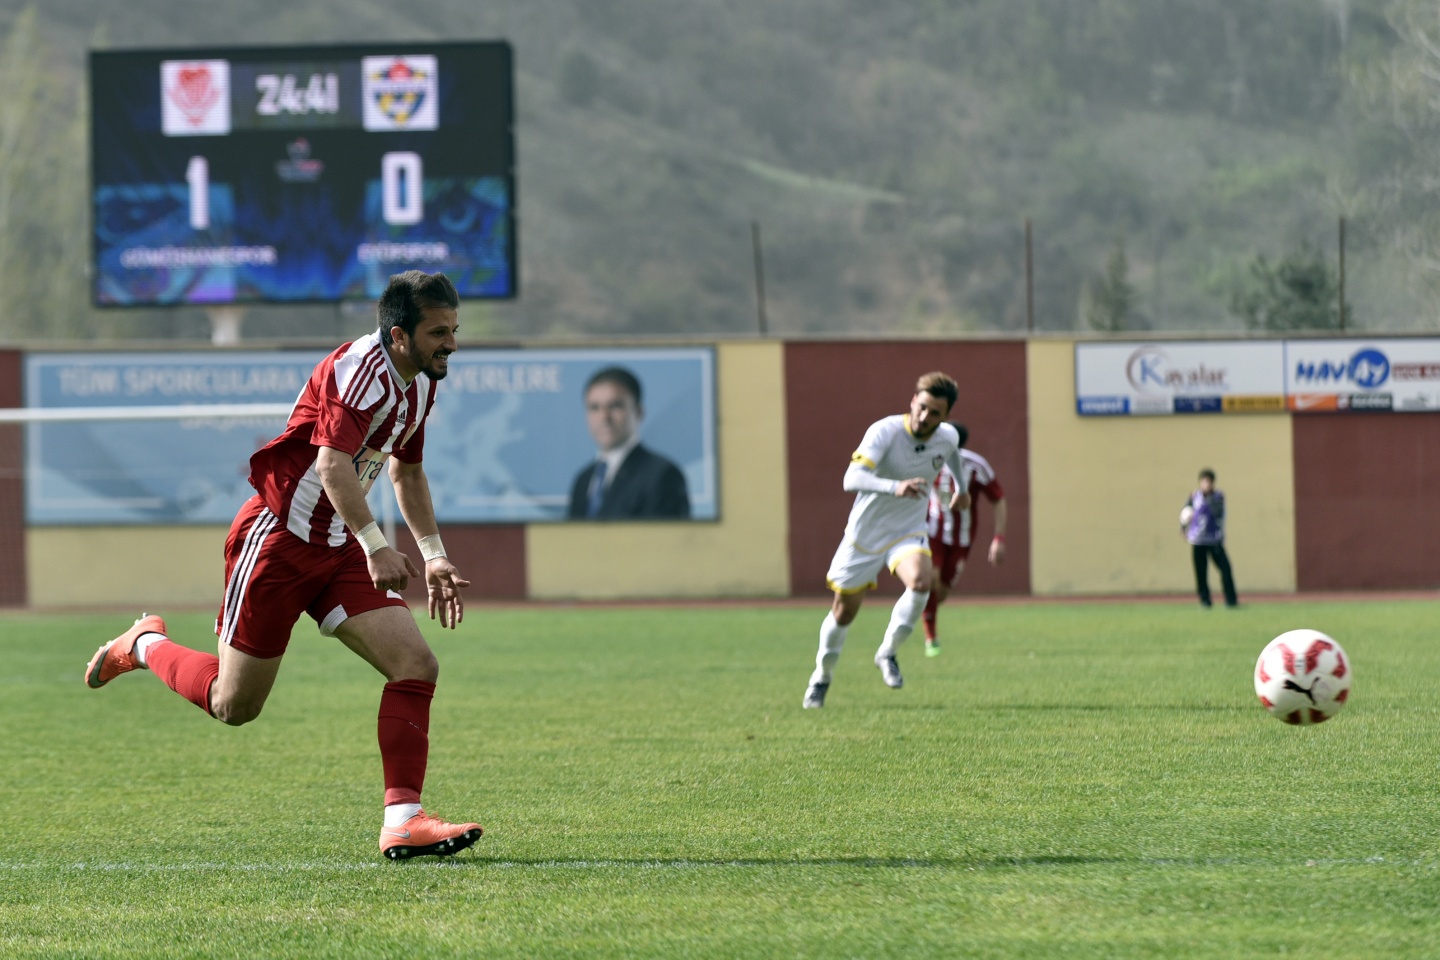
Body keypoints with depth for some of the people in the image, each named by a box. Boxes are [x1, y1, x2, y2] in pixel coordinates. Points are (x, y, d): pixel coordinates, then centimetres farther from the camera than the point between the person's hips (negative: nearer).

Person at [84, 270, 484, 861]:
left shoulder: (421, 383, 9)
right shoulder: (360, 369, -21)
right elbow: (333, 464, -35)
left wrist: (433, 554, 20)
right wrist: (375, 546, -43)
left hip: (338, 549, 8)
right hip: (279, 540, -8)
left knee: (416, 667, -11)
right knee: (234, 706, 1)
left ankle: (402, 821, -12)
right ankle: (146, 645, 30)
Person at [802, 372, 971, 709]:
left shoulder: (947, 437, -9)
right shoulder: (885, 431, -26)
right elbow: (851, 479, -40)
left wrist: (962, 487, 26)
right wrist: (896, 487, -55)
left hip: (908, 532, 3)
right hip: (865, 533, -3)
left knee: (921, 581, -29)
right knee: (844, 612, 7)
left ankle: (888, 653, -8)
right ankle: (822, 676, 34)